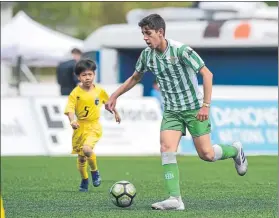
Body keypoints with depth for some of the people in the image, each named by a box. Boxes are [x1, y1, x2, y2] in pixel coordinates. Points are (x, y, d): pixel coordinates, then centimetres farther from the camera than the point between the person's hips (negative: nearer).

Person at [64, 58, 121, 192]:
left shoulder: (99, 91, -2)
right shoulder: (75, 93, -9)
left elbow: (108, 102, 17)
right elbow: (70, 109, -18)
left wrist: (116, 113, 28)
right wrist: (72, 121, -35)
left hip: (94, 126, -1)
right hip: (80, 127, 1)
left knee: (87, 148, -28)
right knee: (81, 157, 10)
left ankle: (95, 171, -2)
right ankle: (84, 180, 34)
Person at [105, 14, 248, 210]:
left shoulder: (181, 50, -21)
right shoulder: (147, 55, -2)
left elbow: (207, 74, -19)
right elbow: (135, 78, 18)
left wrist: (206, 105, -23)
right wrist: (115, 96, 13)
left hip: (193, 108, -5)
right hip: (171, 111, 5)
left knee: (206, 154, -4)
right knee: (167, 149, -14)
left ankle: (235, 151, 29)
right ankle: (175, 199, -17)